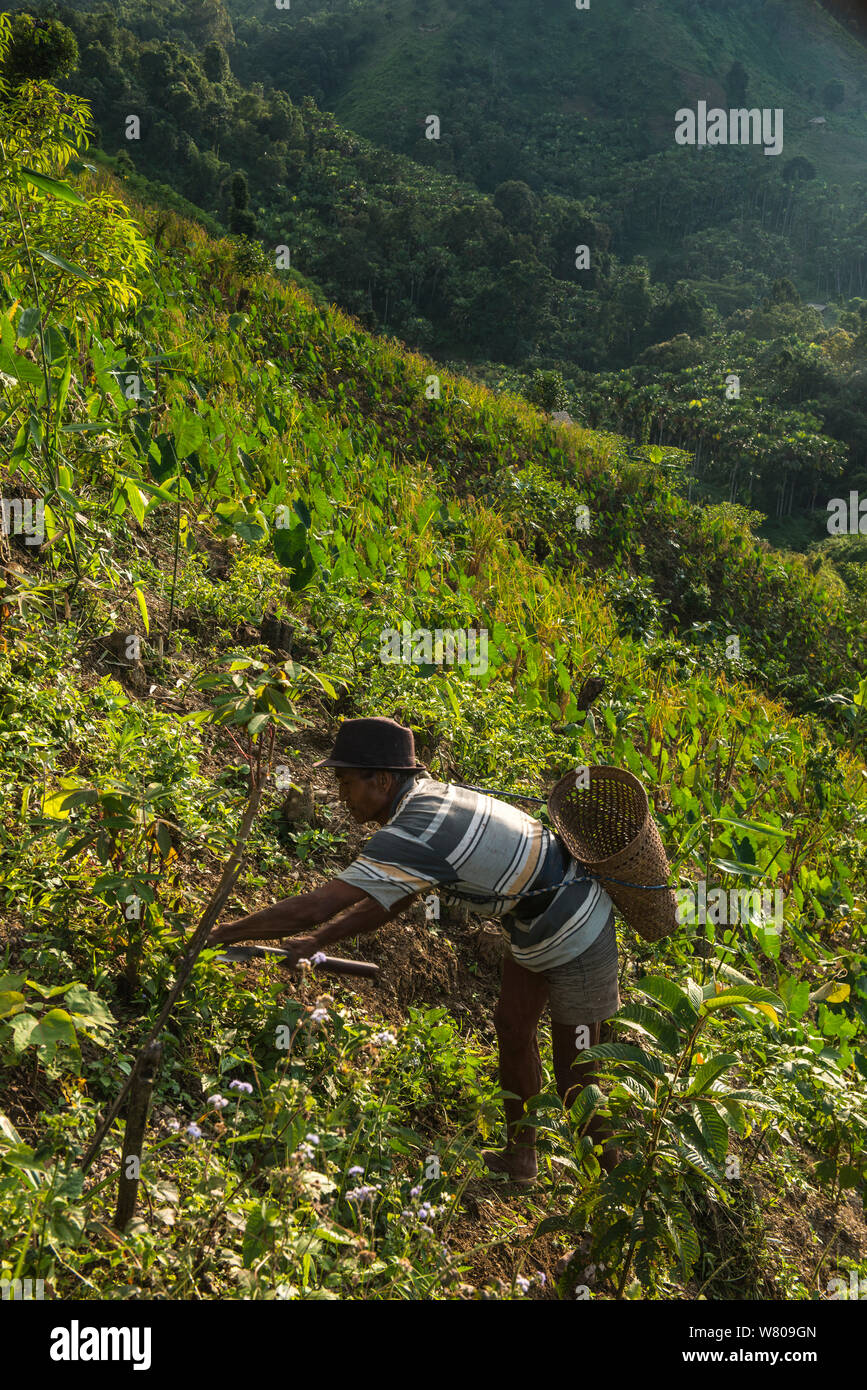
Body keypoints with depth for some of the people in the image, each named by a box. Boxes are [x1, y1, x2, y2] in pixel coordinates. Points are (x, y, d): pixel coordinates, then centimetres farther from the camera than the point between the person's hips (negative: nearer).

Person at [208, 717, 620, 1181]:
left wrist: (220, 934, -21)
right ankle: (519, 1158, 38)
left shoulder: (411, 837, -29)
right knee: (511, 1026, 20)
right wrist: (318, 940, 7)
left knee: (574, 1077, 5)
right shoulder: (429, 797, 0)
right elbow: (389, 901, 11)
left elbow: (314, 907, -30)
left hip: (575, 936, -9)